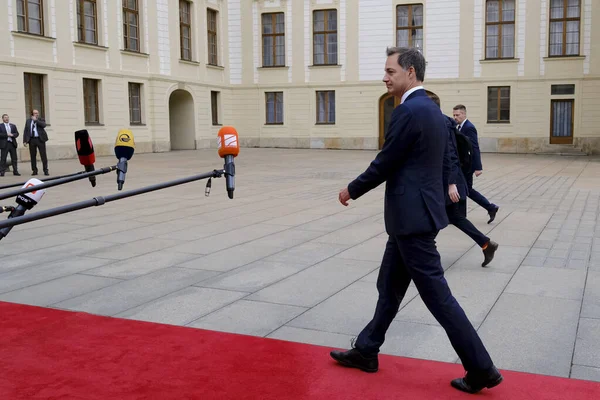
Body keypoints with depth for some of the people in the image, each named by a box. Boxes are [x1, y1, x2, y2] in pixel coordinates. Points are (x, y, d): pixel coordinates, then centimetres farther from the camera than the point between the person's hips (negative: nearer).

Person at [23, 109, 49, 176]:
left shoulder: (41, 119, 6)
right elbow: (25, 131, 9)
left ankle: (45, 170, 1)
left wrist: (36, 120, -14)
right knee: (33, 156, 5)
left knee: (43, 155, -3)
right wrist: (25, 140, 1)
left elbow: (43, 125, -16)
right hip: (32, 140, 2)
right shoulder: (28, 121, 11)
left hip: (40, 139, -2)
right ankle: (34, 171, 12)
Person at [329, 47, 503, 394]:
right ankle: (366, 351, 30)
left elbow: (384, 164, -15)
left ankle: (481, 368, 7)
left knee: (437, 295, -3)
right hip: (419, 212, 11)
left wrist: (351, 190, 0)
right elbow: (445, 166, 17)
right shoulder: (434, 110, 13)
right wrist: (437, 202, 24)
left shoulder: (408, 111, -18)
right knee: (389, 287, 18)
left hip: (412, 217, -11)